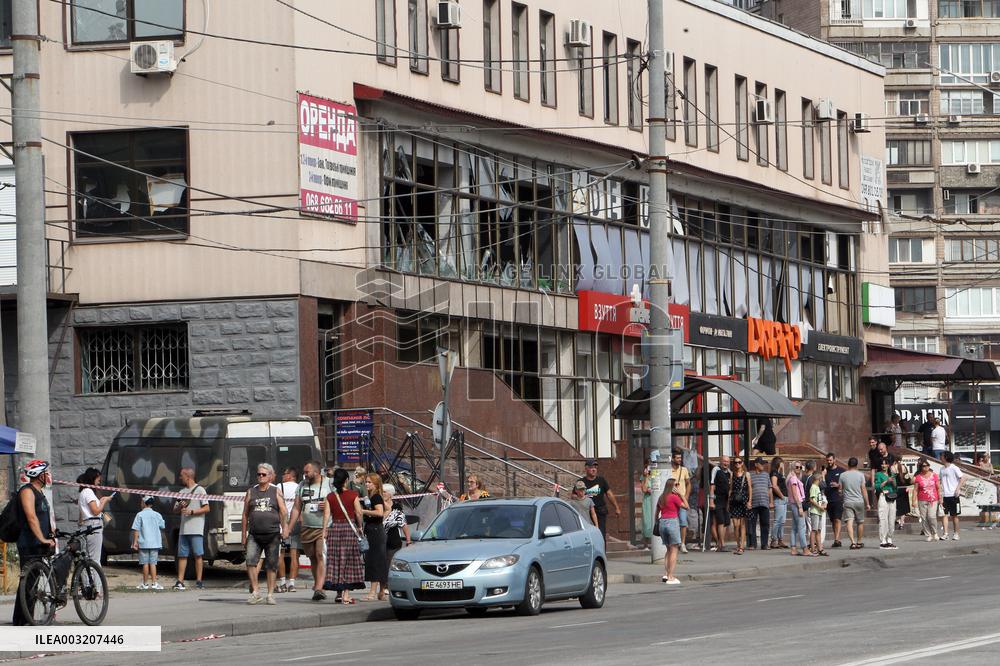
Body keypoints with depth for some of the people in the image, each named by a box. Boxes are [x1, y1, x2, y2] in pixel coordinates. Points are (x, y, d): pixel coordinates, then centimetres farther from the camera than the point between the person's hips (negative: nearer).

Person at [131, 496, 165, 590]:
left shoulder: (140, 515, -7)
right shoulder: (157, 515, 3)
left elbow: (136, 529, -10)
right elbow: (162, 526, 13)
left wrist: (135, 542, -6)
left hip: (144, 543, -3)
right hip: (155, 543, 3)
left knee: (145, 563, 2)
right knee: (153, 563, 5)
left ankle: (145, 583, 7)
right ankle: (154, 583, -1)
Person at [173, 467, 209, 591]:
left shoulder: (200, 490, -1)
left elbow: (206, 508, -7)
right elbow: (175, 510, 20)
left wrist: (191, 512, -16)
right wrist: (180, 506, -3)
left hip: (196, 529, -6)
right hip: (183, 529, 6)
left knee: (198, 555, -5)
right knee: (182, 555, 4)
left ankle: (199, 581, -2)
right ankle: (180, 582, 4)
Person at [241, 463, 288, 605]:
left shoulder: (276, 491, 7)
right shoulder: (251, 492, 12)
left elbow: (283, 512, 1)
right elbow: (245, 514, 13)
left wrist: (285, 527, -15)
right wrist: (244, 536, 9)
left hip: (272, 534, -1)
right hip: (254, 535, 1)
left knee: (271, 565, 3)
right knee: (250, 561, -15)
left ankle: (270, 594, 11)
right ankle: (255, 592, -9)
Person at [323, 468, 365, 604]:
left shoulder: (330, 496, 2)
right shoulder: (353, 495, -3)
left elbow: (326, 515, -2)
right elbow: (358, 513, -5)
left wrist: (324, 531, -1)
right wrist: (360, 526, 9)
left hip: (334, 528, 2)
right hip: (350, 528, -2)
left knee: (335, 560, 8)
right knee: (349, 561, 2)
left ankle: (339, 593, 9)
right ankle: (346, 593, -4)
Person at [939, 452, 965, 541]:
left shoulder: (954, 468, -6)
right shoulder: (942, 469, 12)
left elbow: (963, 478, -9)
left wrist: (958, 489, -17)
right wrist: (940, 496, 11)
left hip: (954, 495, -5)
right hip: (945, 496, 5)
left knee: (954, 515, 3)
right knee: (946, 515, -3)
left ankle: (956, 533, 13)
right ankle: (945, 534, -7)